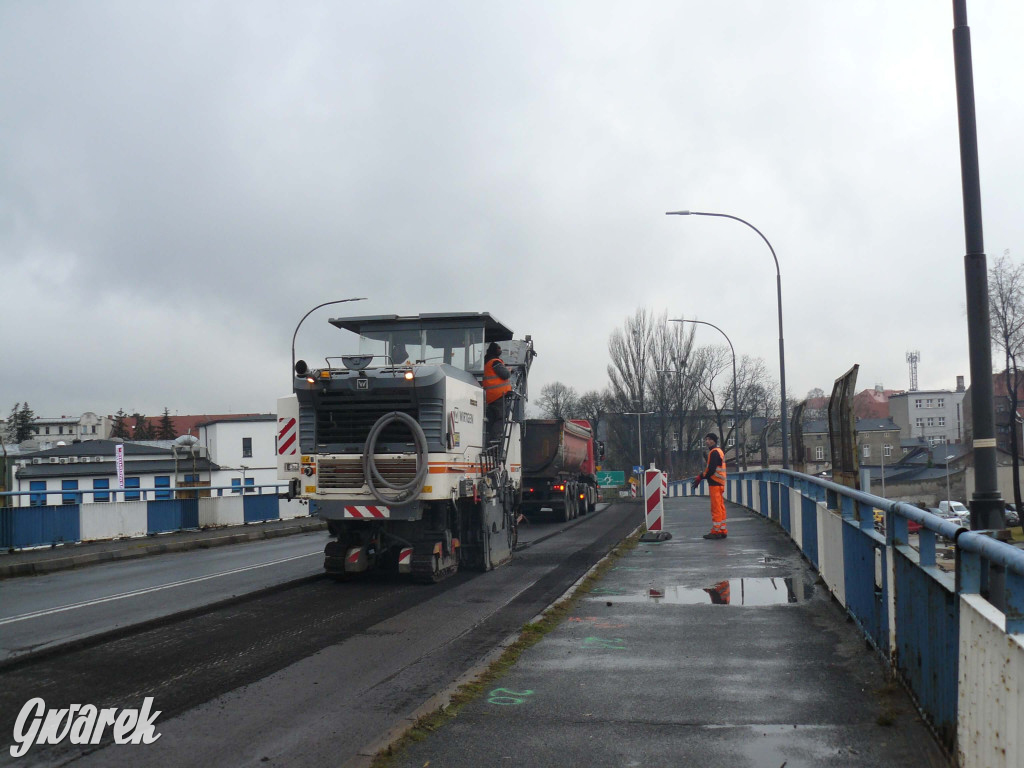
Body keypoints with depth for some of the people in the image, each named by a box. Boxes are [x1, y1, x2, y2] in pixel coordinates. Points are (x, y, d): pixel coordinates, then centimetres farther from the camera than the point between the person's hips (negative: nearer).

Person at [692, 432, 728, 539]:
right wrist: (700, 476, 12)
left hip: (715, 484, -10)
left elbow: (711, 470, -19)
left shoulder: (714, 452, -13)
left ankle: (716, 531, -6)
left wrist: (700, 478, -10)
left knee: (716, 507, -8)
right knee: (720, 507, 12)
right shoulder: (719, 451, 19)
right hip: (720, 483, 10)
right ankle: (722, 530, 16)